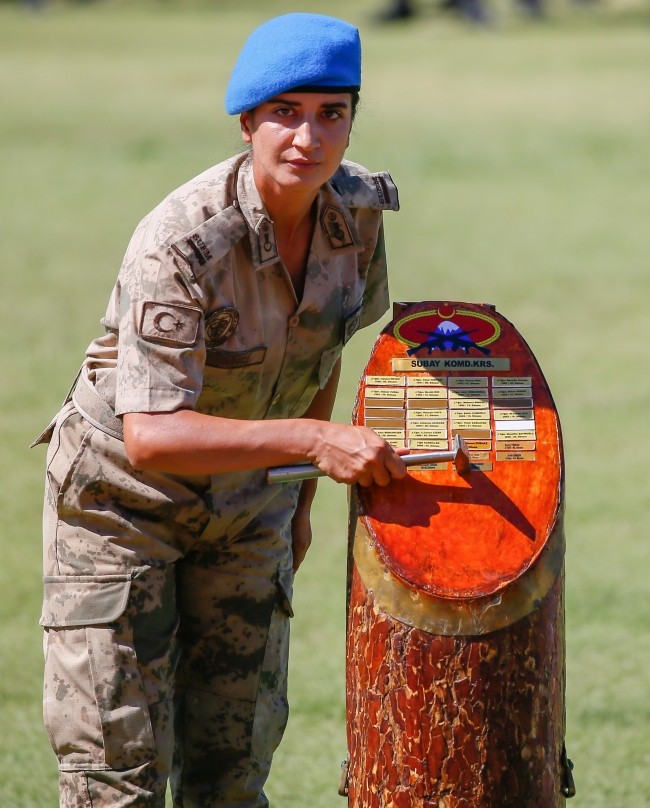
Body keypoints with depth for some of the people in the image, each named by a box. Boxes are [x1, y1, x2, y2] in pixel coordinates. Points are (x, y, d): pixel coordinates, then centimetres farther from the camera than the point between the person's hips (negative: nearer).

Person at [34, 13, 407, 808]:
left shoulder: (357, 210, -11)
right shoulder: (180, 243, -31)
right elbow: (150, 436, -37)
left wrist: (302, 500, 13)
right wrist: (314, 439, -43)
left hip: (245, 504, 6)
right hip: (120, 500, -6)